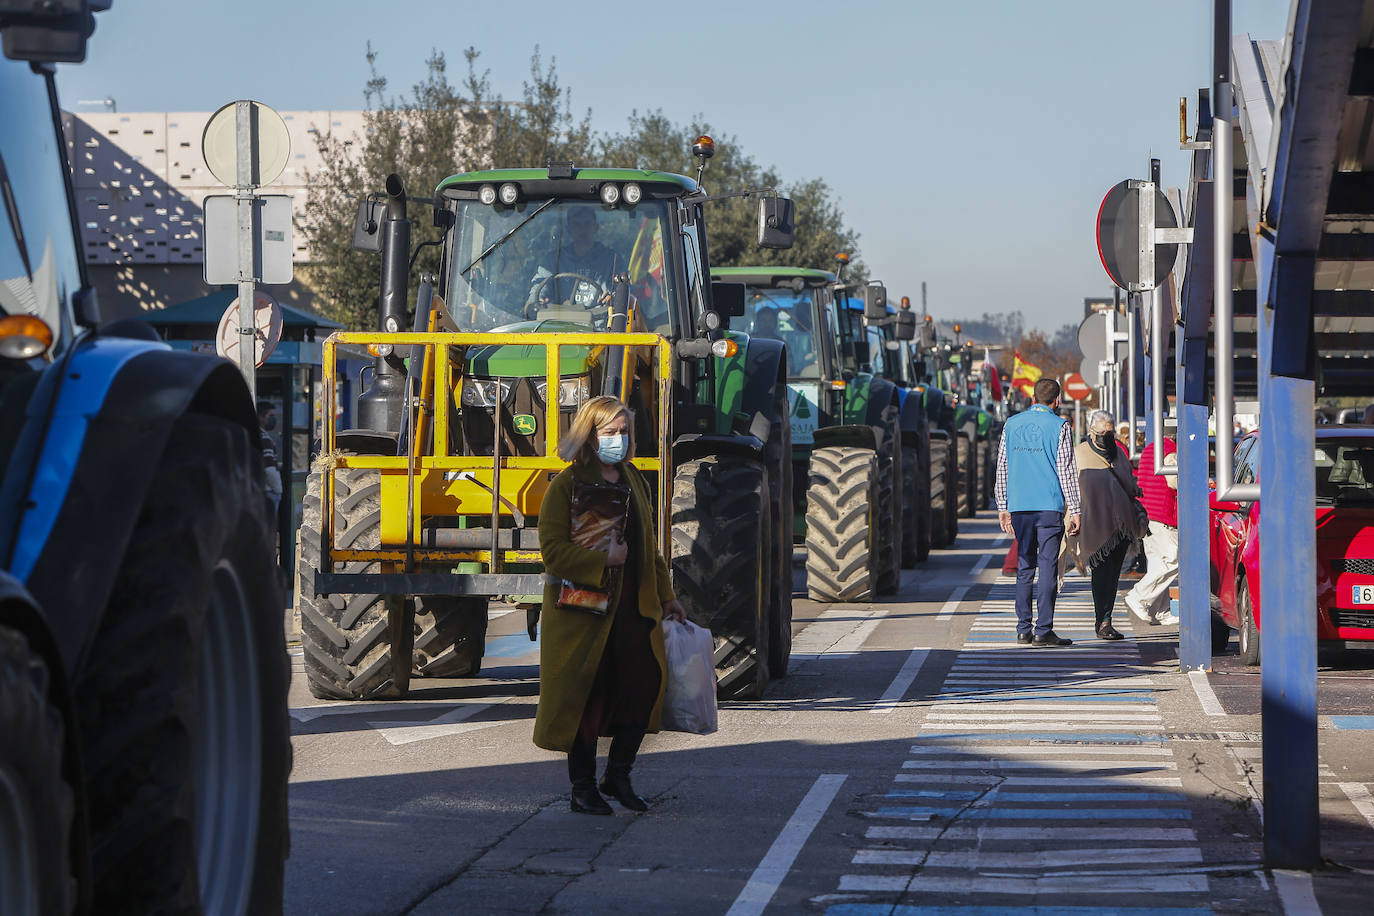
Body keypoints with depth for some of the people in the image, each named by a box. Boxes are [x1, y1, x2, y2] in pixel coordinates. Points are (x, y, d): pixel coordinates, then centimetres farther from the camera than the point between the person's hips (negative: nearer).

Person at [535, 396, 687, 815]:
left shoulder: (632, 481, 14)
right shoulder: (566, 485, -6)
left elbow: (649, 547, 21)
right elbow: (554, 550, -12)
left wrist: (666, 597, 19)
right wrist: (603, 557, -19)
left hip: (632, 607, 6)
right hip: (582, 606, -5)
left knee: (646, 679, -6)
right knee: (586, 695, -1)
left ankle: (618, 776, 12)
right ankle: (583, 789, 12)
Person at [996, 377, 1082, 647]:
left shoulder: (1012, 424, 11)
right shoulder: (1060, 427, -2)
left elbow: (1002, 468, 12)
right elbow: (1067, 471, -5)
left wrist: (1003, 507, 16)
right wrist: (1074, 511, -3)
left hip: (1019, 507, 4)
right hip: (1050, 507, -4)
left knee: (1024, 567, 9)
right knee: (1048, 567, -4)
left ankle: (1023, 630, 6)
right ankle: (1043, 631, -8)